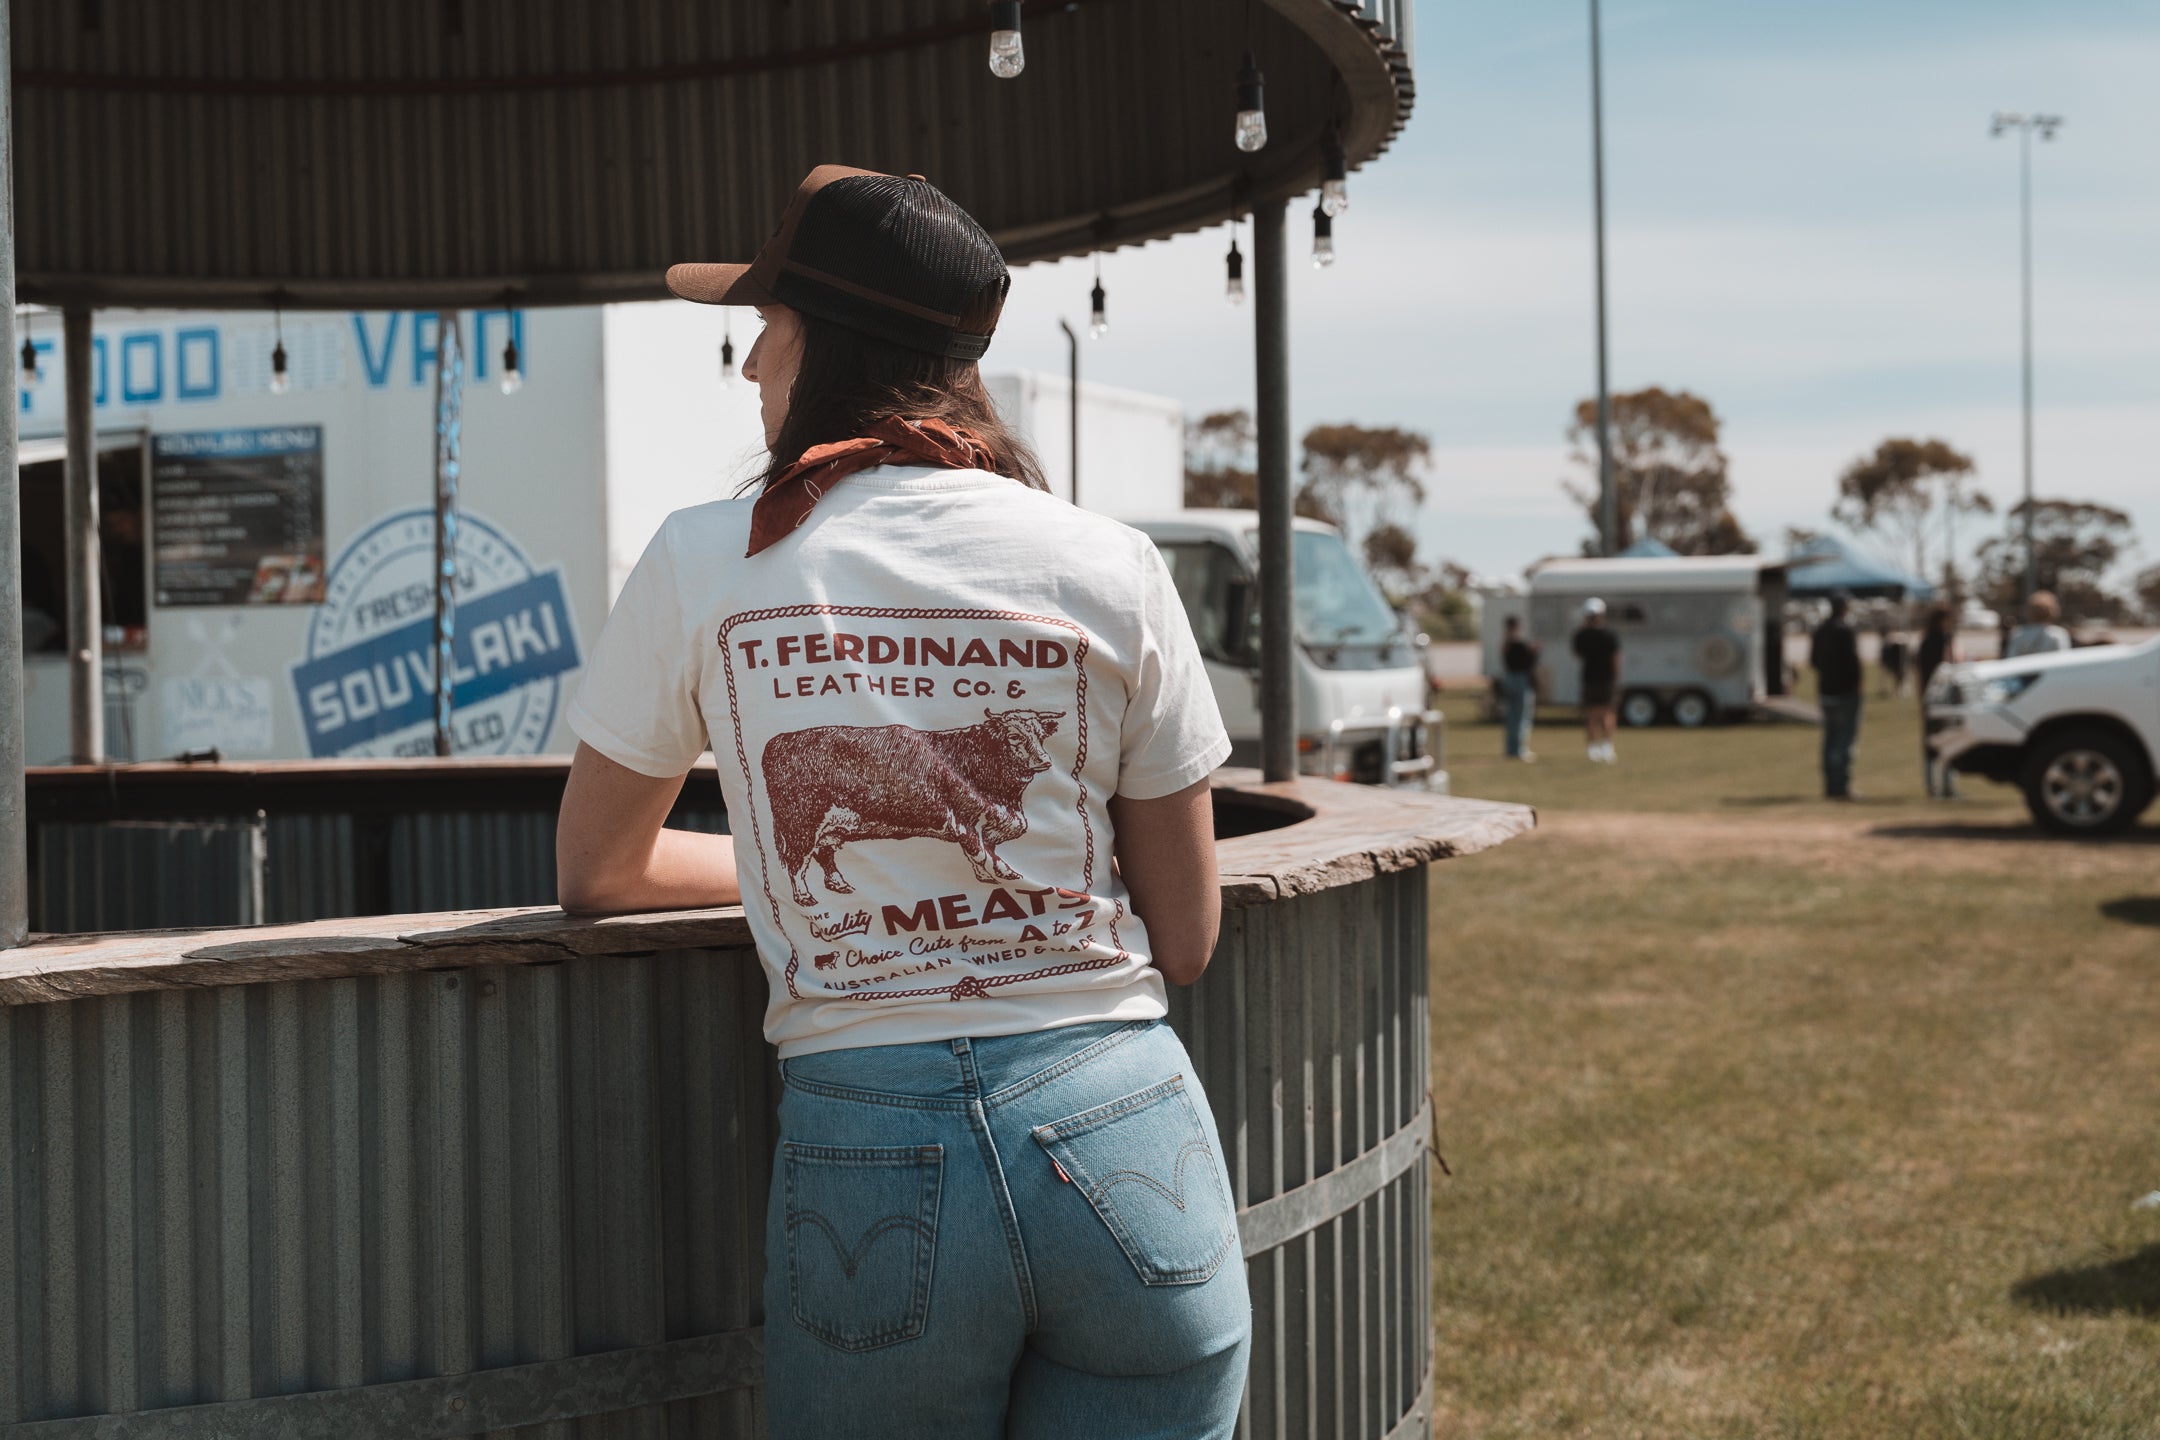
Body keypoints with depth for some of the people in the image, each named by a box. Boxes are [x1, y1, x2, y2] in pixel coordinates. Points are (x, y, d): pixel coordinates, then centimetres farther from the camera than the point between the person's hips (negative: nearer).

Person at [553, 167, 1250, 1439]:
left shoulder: (704, 565, 0)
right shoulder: (1110, 568, 0)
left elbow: (595, 872, 14)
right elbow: (1186, 940, 5)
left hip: (869, 1160, 0)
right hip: (1122, 1136, 1)